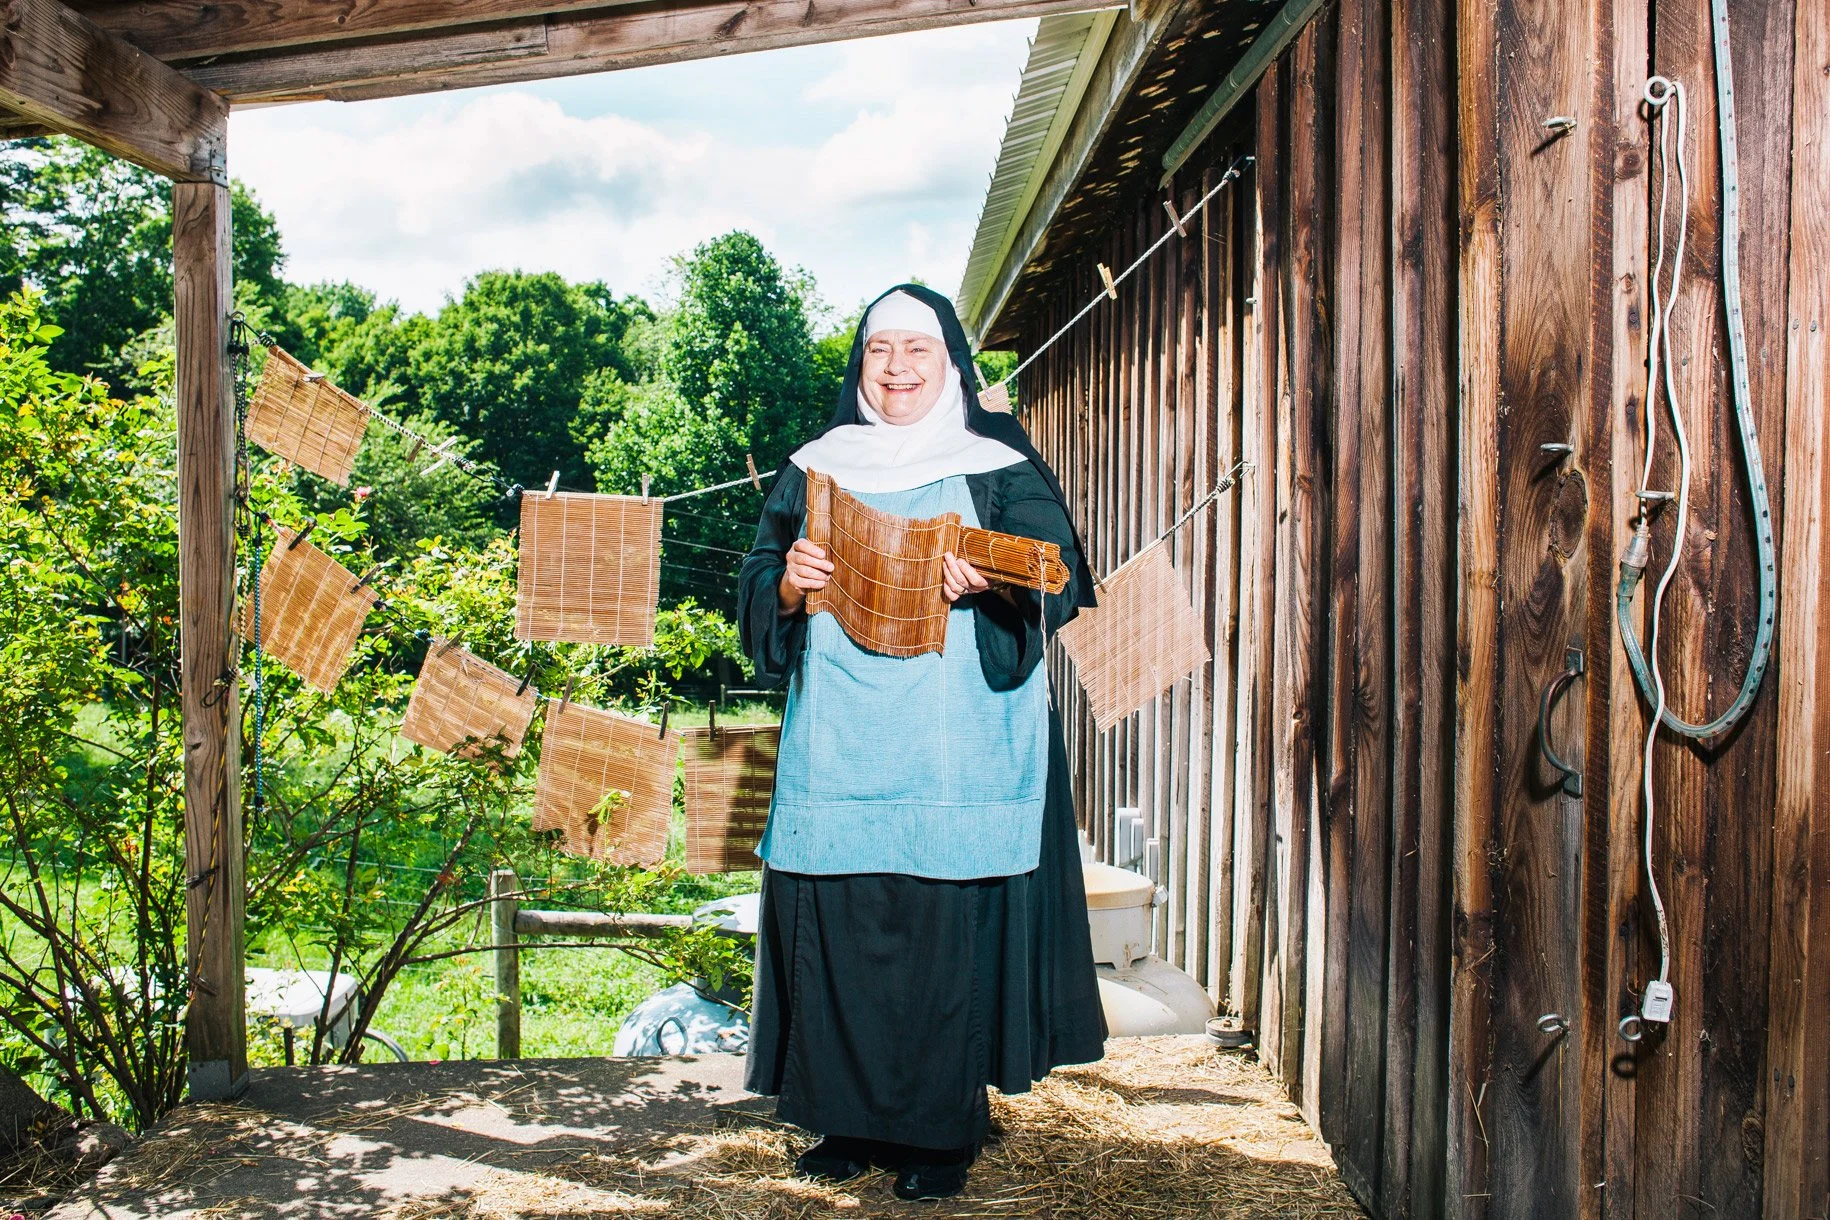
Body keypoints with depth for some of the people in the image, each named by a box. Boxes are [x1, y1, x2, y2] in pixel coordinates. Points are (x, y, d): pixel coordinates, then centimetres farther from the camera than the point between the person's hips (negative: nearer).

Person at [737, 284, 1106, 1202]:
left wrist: (989, 584, -22)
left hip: (954, 749, -3)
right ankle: (852, 1117, 18)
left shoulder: (998, 464, 6)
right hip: (838, 743, 3)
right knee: (835, 927, 3)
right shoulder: (815, 467, 15)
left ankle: (944, 1127, 13)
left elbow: (1059, 579, -2)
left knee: (949, 929, -2)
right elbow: (756, 586, 15)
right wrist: (787, 583, -8)